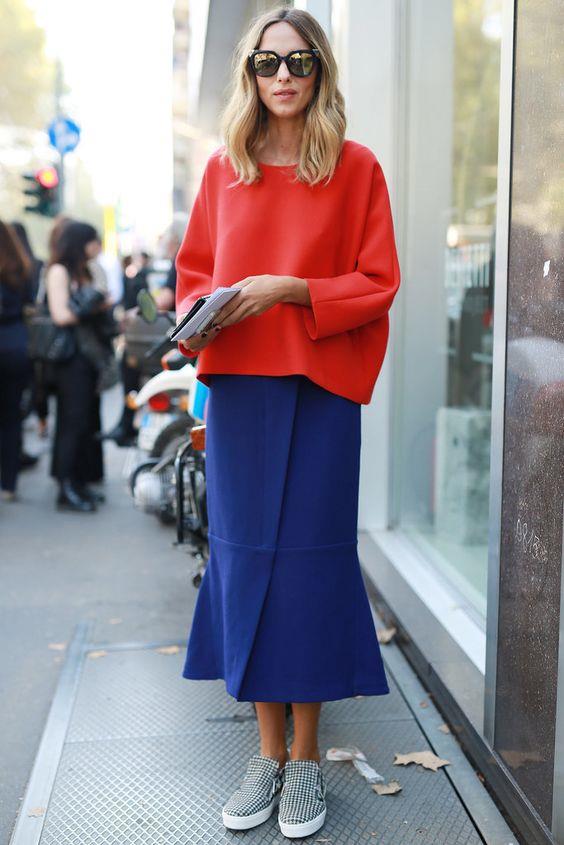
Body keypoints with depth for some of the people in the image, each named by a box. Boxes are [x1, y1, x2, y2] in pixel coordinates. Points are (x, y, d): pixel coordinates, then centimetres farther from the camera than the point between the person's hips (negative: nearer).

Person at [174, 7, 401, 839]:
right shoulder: (223, 167, 11)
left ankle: (307, 754, 15)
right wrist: (195, 321, -6)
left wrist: (289, 288, -16)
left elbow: (378, 282, -2)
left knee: (310, 558, -1)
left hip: (320, 384, -3)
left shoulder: (356, 167, 2)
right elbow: (194, 268, 15)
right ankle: (269, 747, 19)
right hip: (236, 382, 3)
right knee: (246, 555, 5)